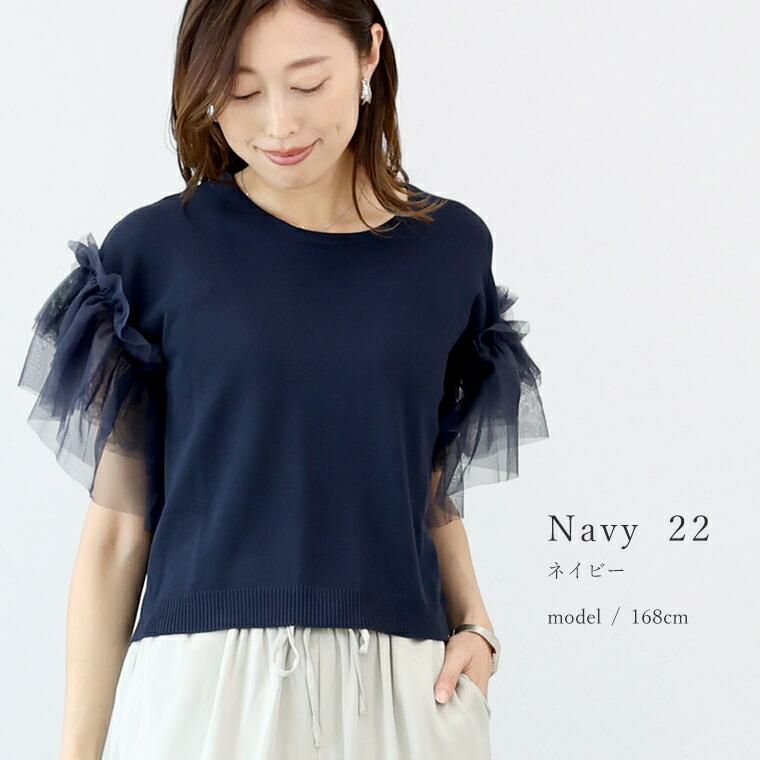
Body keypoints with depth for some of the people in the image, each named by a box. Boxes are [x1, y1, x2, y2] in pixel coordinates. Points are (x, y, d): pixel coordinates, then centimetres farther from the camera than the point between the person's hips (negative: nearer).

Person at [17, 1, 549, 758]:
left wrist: (474, 623, 1)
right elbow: (116, 526, -1)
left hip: (403, 689, 2)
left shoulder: (451, 247, 6)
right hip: (201, 685, -2)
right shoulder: (154, 250, -2)